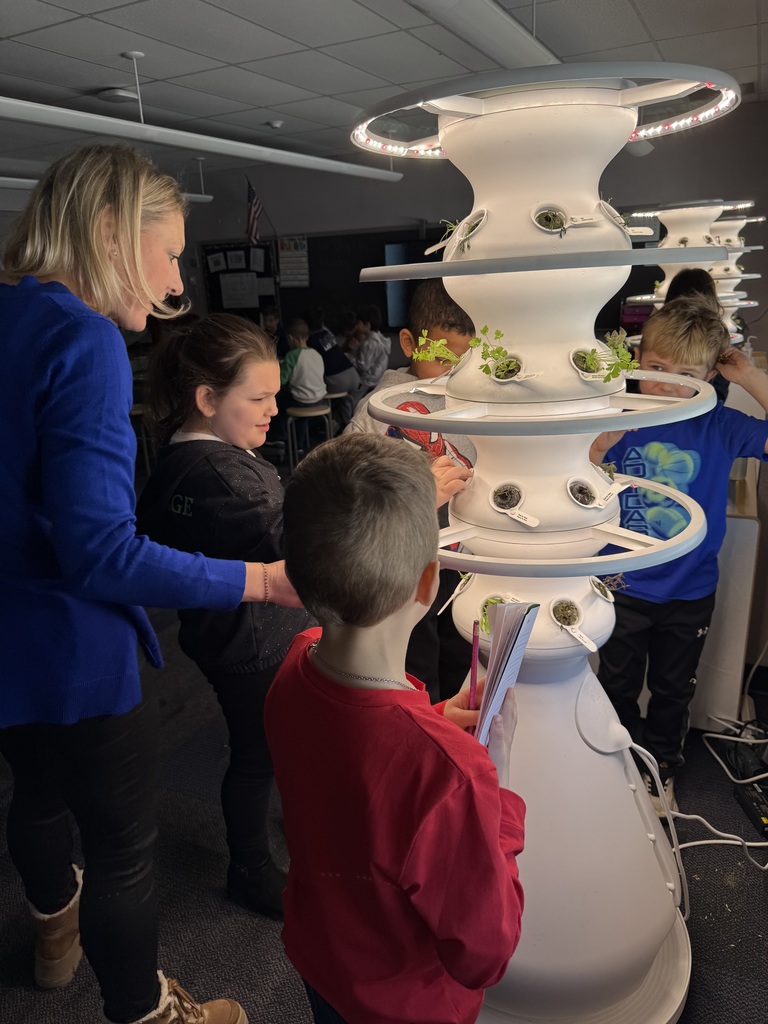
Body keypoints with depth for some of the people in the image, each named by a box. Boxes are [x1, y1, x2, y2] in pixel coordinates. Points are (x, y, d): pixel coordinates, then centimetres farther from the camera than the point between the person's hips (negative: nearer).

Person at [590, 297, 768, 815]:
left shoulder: (719, 426, -10)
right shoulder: (620, 419, -12)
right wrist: (598, 450, -30)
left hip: (690, 592, 1)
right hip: (623, 586, 0)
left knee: (673, 690, 20)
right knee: (619, 685, 17)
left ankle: (662, 768, 44)